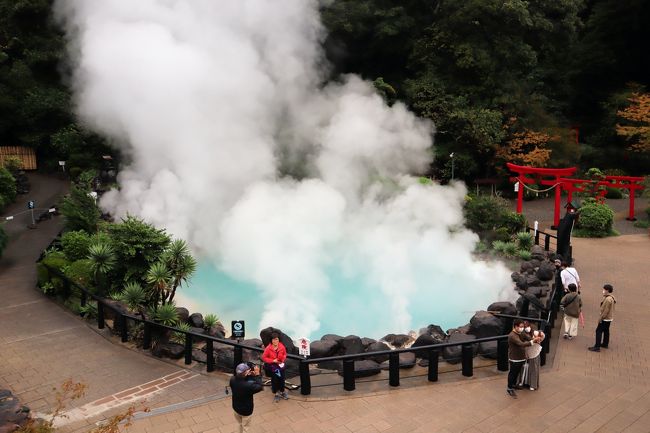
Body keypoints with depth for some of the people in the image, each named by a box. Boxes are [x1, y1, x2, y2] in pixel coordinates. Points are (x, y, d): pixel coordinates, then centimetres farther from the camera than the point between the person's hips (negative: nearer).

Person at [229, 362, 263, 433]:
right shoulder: (248, 385, -39)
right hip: (246, 411, -5)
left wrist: (249, 375, -15)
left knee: (241, 425, 31)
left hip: (236, 408, 5)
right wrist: (257, 375, -19)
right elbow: (259, 387, -20)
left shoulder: (232, 380, -20)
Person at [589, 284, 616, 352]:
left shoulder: (608, 299, -25)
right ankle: (605, 344, 36)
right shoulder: (611, 298, 7)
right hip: (609, 318, 10)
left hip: (605, 319, -10)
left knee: (599, 331, -7)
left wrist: (601, 318, -18)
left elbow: (606, 311, -24)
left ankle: (597, 347, -7)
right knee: (606, 331, 22)